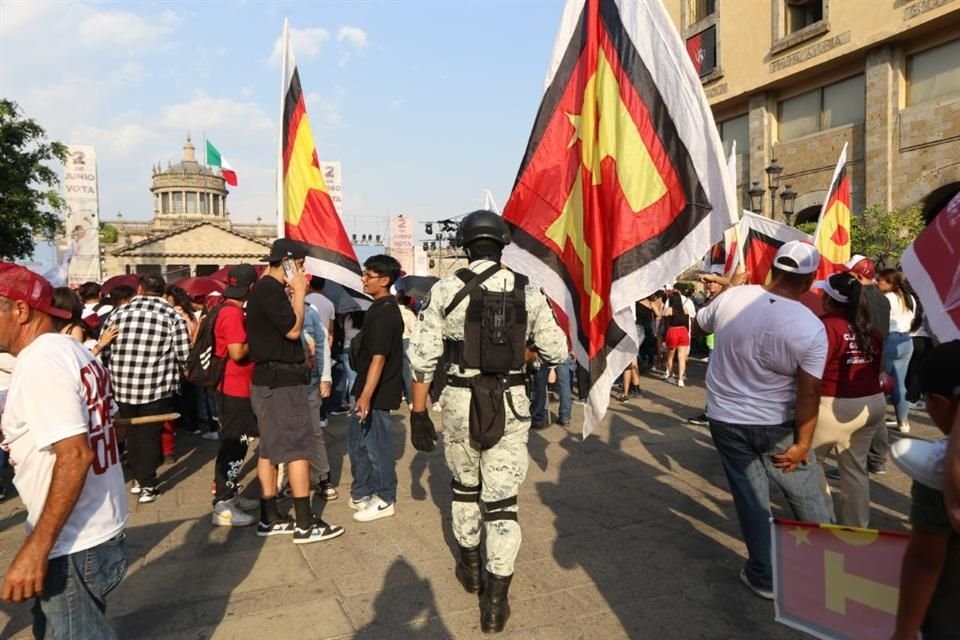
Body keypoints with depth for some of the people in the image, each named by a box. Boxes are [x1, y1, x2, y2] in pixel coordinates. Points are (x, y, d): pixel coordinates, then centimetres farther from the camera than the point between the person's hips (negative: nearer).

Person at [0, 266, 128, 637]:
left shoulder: (38, 362, -20)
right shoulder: (71, 350, 9)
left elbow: (75, 455, -27)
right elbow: (113, 425, 17)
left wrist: (35, 549, -26)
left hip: (73, 548, -10)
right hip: (99, 531, 10)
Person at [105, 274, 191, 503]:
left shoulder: (118, 312, 5)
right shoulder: (172, 316, -3)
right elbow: (185, 356, -7)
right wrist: (169, 366, 15)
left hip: (122, 385, 3)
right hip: (156, 387, -3)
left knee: (132, 433, 19)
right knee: (149, 435, 8)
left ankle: (138, 478, 31)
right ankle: (148, 485, 13)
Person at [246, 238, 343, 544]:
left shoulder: (263, 288, 15)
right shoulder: (270, 290, -16)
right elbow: (293, 329, -18)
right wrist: (299, 292, -11)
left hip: (270, 378, 11)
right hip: (282, 380, -10)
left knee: (270, 449, 12)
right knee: (297, 448, -6)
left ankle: (269, 518, 20)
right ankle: (305, 523, 0)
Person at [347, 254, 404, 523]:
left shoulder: (384, 312, -19)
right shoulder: (381, 308, 12)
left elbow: (379, 357, -26)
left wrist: (366, 395, -31)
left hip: (377, 392, -10)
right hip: (369, 389, 10)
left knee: (376, 446, 2)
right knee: (356, 440, 18)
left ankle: (385, 500, 16)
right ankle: (362, 493, 31)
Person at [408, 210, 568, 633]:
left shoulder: (445, 290, -6)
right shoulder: (528, 293, -1)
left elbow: (423, 359, -6)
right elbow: (557, 353, 4)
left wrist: (418, 412, 3)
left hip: (460, 402, 0)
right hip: (511, 404, 0)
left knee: (464, 486, 23)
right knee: (503, 500, 8)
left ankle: (470, 567, 41)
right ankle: (495, 602, 11)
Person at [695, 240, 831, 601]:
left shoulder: (732, 298, -12)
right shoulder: (811, 327, -19)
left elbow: (700, 325, 9)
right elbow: (809, 393, -18)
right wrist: (802, 443, -8)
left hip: (725, 419, 2)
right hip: (776, 425, -2)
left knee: (751, 498, 13)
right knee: (806, 498, 19)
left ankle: (764, 576, 23)